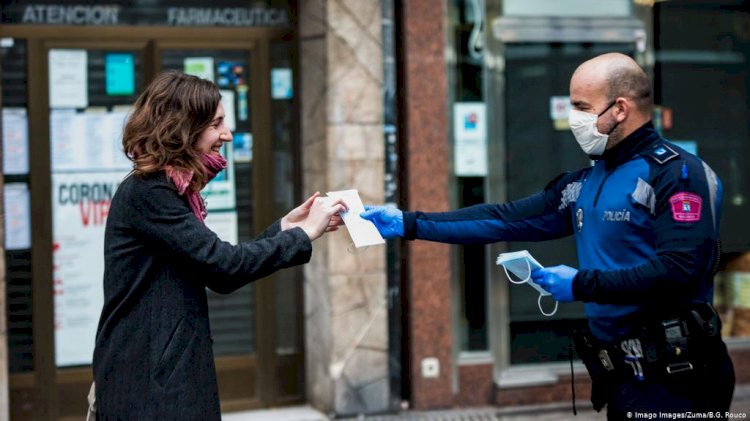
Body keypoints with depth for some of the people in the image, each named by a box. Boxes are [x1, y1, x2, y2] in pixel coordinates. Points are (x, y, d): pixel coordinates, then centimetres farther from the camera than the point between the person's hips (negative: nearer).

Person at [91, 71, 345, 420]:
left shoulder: (168, 191, 14)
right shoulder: (147, 194, -16)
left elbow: (216, 274, 13)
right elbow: (223, 264, -21)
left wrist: (284, 227, 8)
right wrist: (304, 234, -12)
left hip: (168, 374, 9)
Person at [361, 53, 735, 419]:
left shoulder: (678, 174, -11)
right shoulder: (586, 182, 15)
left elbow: (678, 271, -22)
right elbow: (505, 219, 14)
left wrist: (581, 285, -17)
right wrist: (408, 224, 10)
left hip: (671, 380, -8)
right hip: (622, 376, 8)